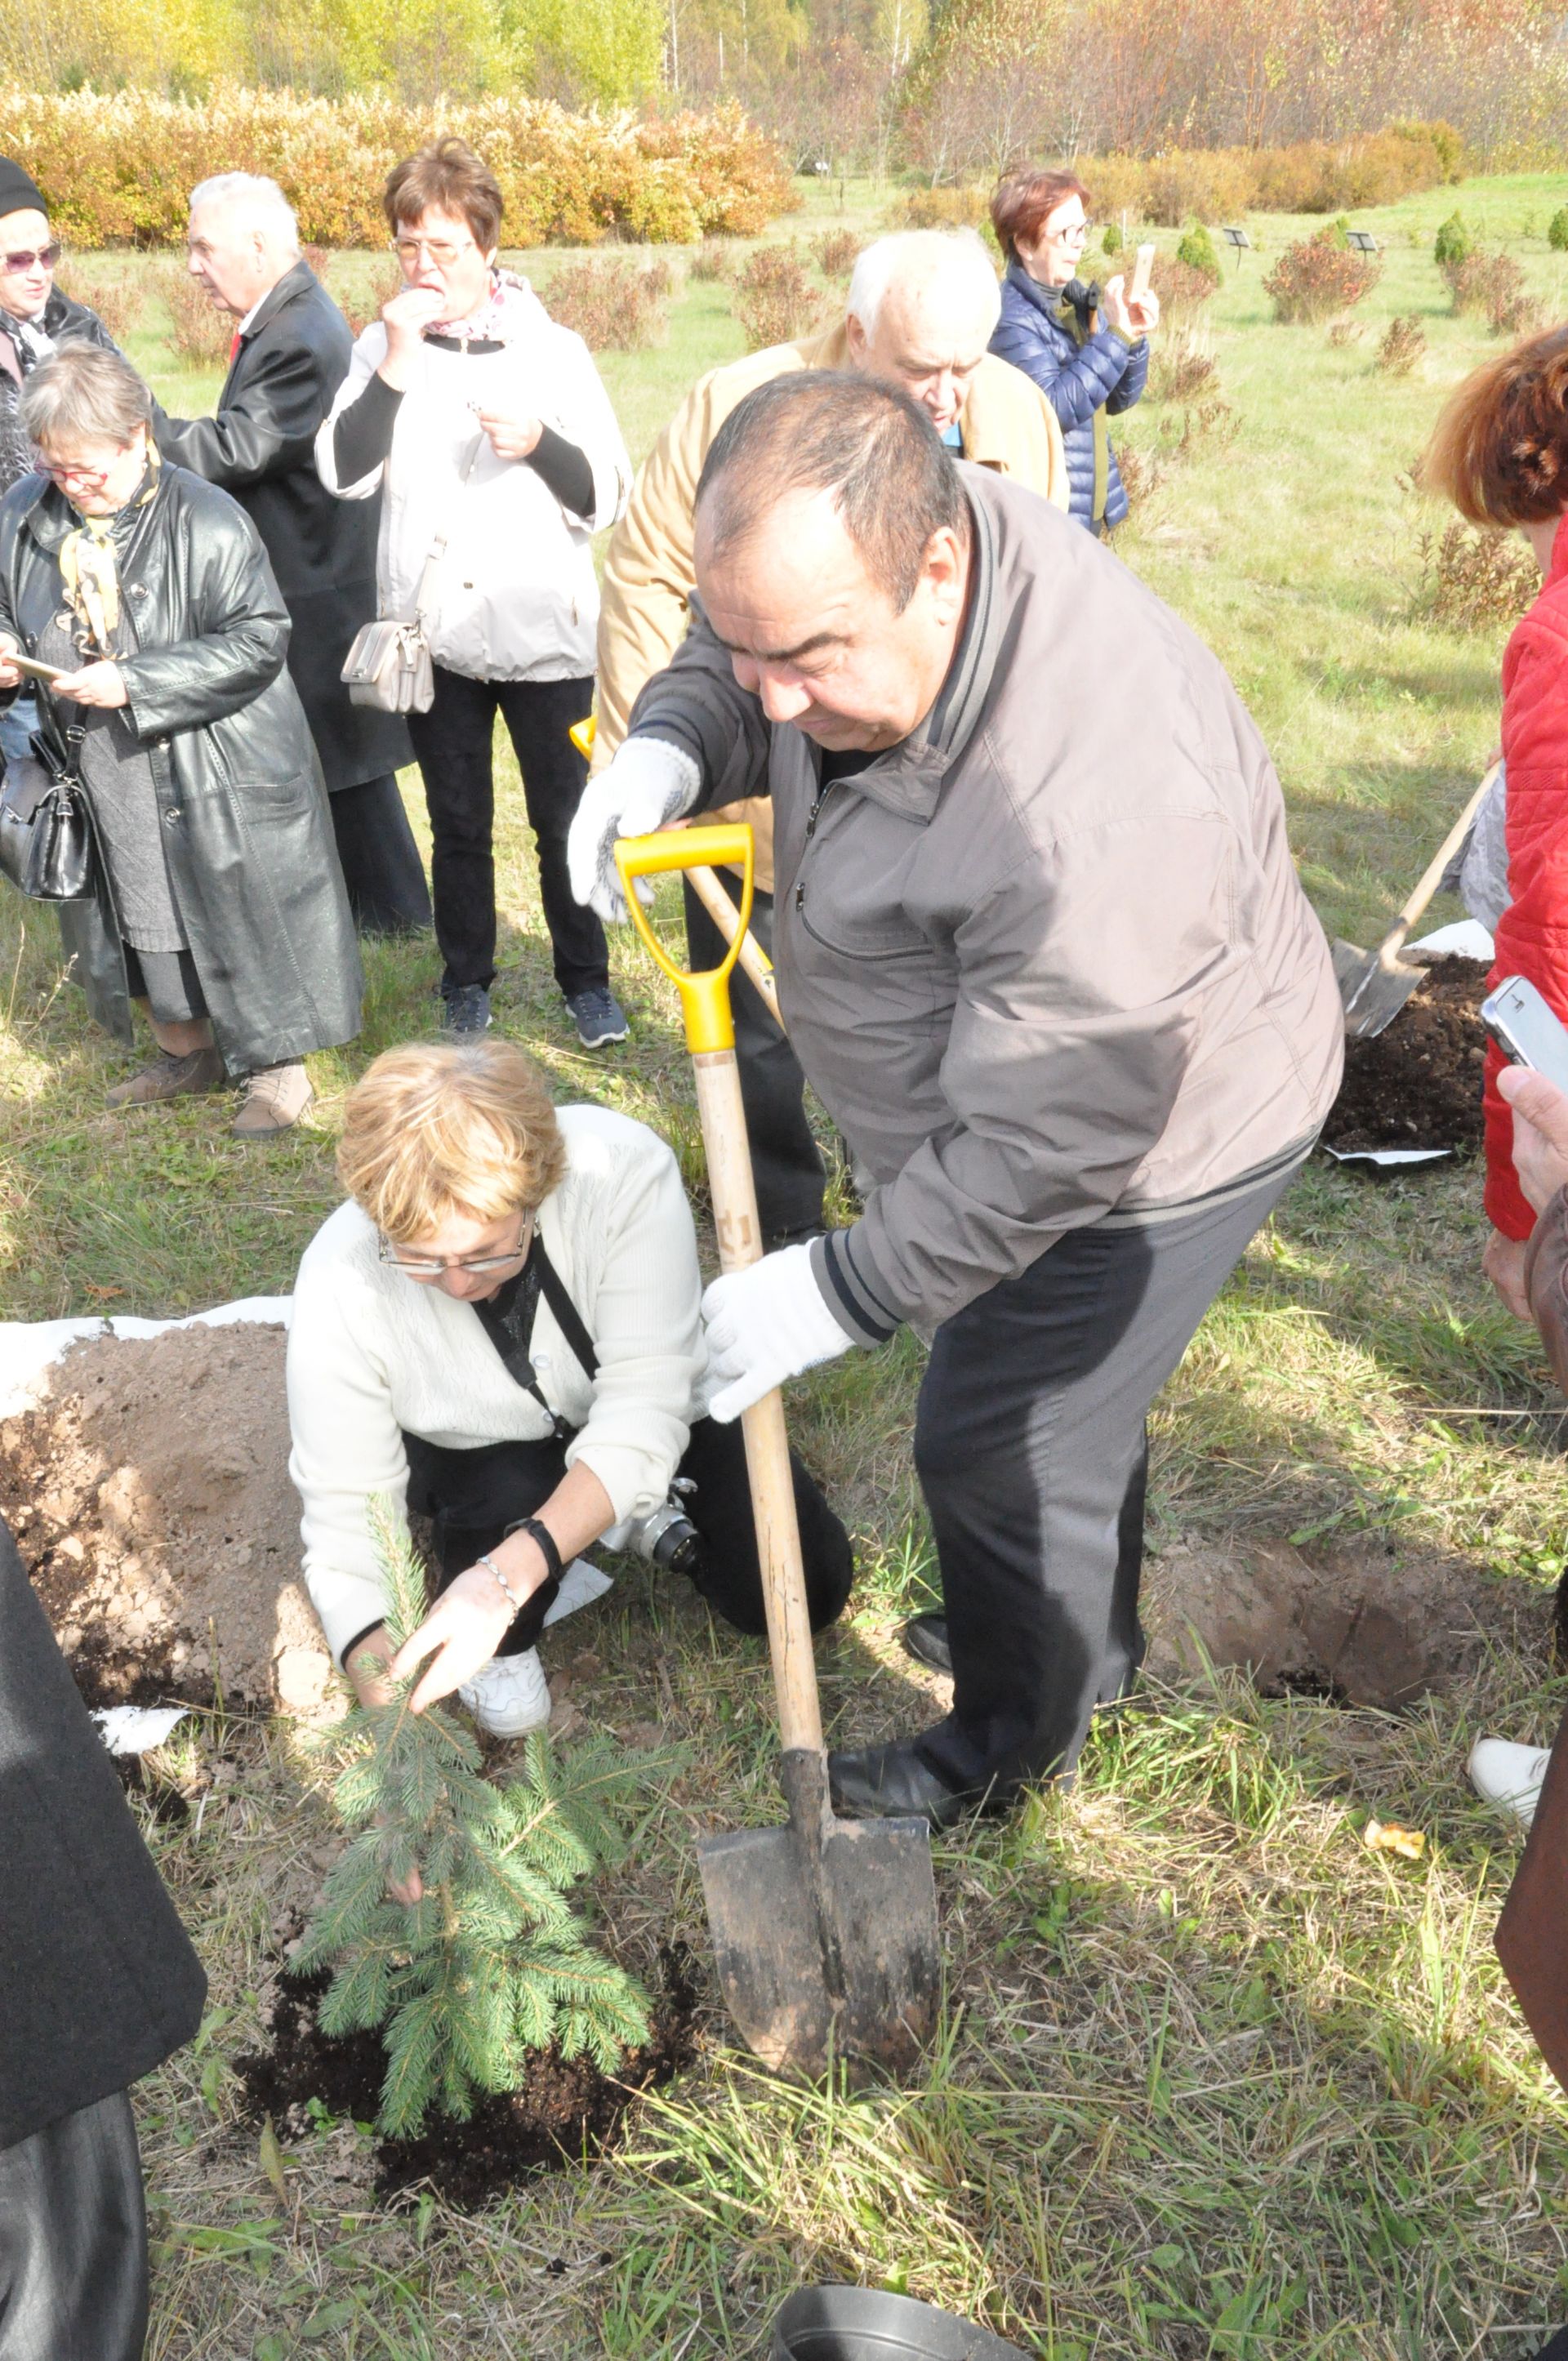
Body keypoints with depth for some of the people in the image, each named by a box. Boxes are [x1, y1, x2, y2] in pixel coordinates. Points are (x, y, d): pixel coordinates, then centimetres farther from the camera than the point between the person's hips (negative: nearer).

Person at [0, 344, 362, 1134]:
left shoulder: (205, 520, -17)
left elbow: (259, 640, -19)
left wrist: (134, 683, -23)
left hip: (212, 775, -6)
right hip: (100, 773, 6)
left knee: (238, 915, 5)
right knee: (138, 917, 17)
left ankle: (275, 1068, 23)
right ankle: (186, 1053, 37)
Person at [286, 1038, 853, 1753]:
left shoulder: (624, 1171, -38)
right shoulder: (338, 1286, -33)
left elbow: (643, 1409, -39)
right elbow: (346, 1514, -26)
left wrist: (507, 1576, -50)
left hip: (628, 1430, 1)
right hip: (478, 1452, 0)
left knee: (804, 1587, -11)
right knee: (509, 1500, -35)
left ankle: (640, 1512, 18)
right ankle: (500, 1641, 1)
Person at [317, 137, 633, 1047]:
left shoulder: (552, 348, -1)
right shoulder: (385, 346, 3)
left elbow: (608, 496, -3)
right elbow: (345, 474, -9)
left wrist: (539, 444, -21)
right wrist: (397, 362, -16)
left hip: (546, 636, -1)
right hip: (434, 636, 2)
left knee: (565, 819, 6)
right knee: (459, 824, 12)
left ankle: (588, 979, 23)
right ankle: (467, 981, 28)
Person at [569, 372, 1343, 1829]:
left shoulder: (1095, 807, -42)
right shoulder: (868, 548, -16)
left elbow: (1046, 1148, -34)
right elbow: (728, 665, 5)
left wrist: (844, 1292, -25)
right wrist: (671, 743, -17)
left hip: (1149, 1134, -9)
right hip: (1014, 1063, 9)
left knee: (1000, 1445, 6)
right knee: (1067, 1395, 27)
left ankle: (1013, 1745, 36)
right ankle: (1091, 1640, 55)